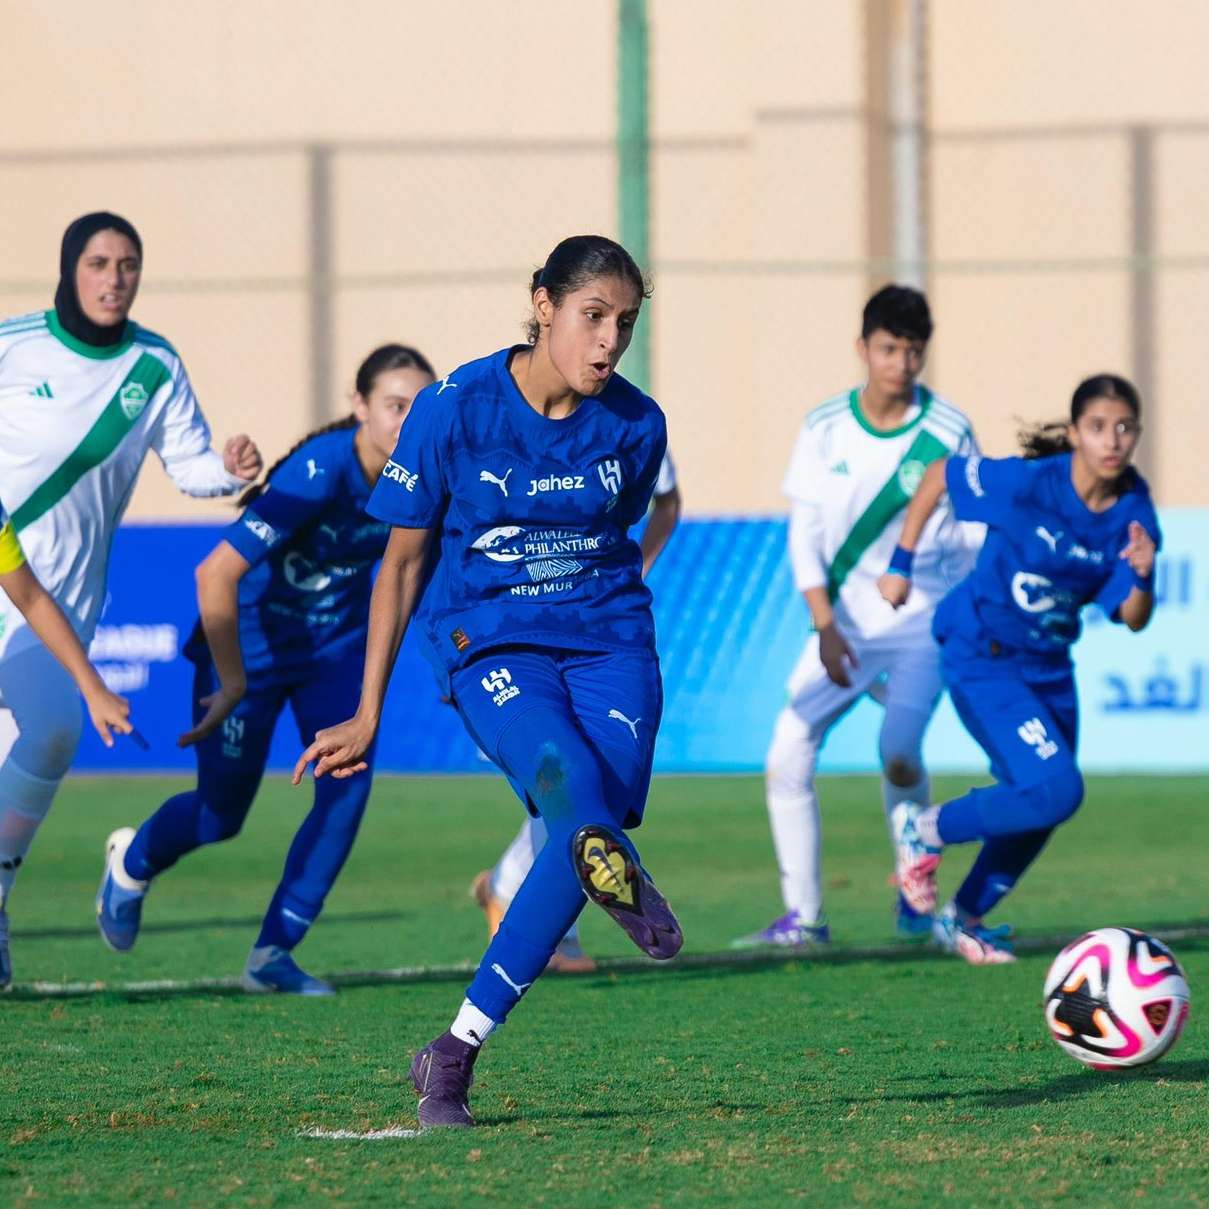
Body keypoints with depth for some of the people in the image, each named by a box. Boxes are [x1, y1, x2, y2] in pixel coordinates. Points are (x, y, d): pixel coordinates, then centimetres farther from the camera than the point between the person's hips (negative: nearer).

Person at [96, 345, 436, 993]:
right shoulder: (319, 473, -35)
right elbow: (216, 574, -38)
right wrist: (233, 683, -30)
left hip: (336, 645, 5)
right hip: (250, 642, -5)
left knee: (347, 787, -13)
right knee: (220, 814, 7)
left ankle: (274, 952, 2)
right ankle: (132, 861, 43)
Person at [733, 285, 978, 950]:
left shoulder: (948, 433, -7)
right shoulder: (825, 429, -1)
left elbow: (976, 533, 3)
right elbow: (804, 533, 0)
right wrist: (825, 625, -9)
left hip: (923, 620, -3)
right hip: (844, 617, 3)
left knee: (899, 751, -23)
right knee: (787, 754, -8)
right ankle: (803, 916, 4)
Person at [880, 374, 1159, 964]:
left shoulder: (1132, 511, -8)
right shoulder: (1029, 483, -24)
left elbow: (1132, 620, -6)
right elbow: (938, 476, -9)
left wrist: (1141, 576, -28)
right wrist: (901, 564, -3)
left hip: (1048, 665, 7)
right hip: (982, 658, -7)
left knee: (1038, 811, 14)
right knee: (1056, 791, -21)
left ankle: (963, 919, 35)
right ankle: (923, 829, 1)